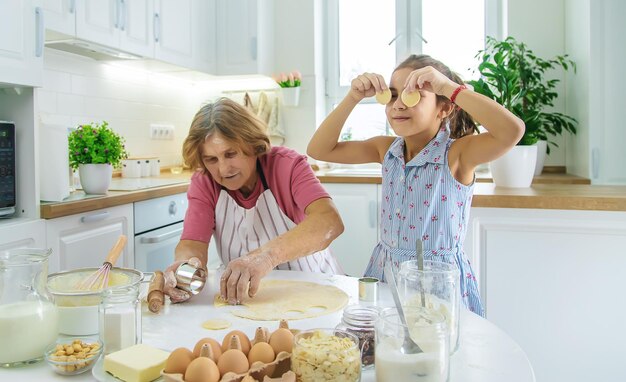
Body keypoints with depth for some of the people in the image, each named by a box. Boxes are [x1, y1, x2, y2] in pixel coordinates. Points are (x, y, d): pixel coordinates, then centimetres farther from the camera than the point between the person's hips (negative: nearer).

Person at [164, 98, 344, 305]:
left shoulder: (286, 164, -15)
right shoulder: (203, 182, -5)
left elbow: (330, 221, -31)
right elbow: (191, 244, -15)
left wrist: (268, 254, -46)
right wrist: (184, 267, -40)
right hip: (242, 296, 3)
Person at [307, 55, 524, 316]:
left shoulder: (456, 154, -13)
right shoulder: (386, 150, 3)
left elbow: (512, 131, -31)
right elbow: (319, 150, 1)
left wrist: (450, 86, -27)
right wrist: (353, 98, -9)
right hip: (385, 272, 4)